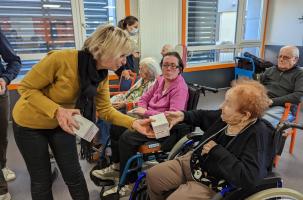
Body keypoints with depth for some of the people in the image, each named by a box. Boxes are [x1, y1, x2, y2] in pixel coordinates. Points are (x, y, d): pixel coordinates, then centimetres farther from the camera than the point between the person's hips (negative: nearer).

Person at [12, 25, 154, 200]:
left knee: (74, 174, 9)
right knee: (41, 179, 10)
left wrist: (134, 123, -23)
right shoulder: (61, 59, -33)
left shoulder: (102, 75, -14)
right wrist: (57, 111, -36)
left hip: (61, 124, 4)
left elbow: (105, 109, -10)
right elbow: (26, 88, -22)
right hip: (30, 123, -4)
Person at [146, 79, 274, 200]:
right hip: (194, 162, 7)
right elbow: (203, 116, 16)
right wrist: (183, 116, -2)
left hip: (213, 184, -6)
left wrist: (216, 150, -28)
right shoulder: (227, 117, -6)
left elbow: (249, 178, -34)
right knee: (153, 175, 3)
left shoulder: (258, 135, -25)